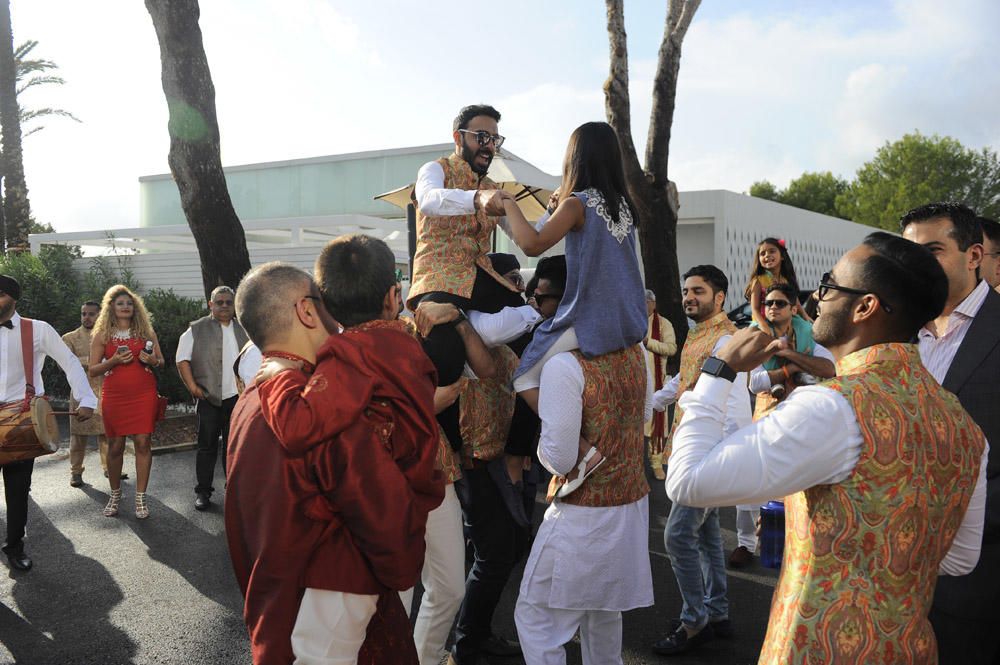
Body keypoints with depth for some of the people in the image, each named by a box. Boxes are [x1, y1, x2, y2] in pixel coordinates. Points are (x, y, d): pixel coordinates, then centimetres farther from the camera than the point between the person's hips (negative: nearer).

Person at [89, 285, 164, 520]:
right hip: (114, 396, 0)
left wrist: (152, 360, -11)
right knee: (115, 446, 5)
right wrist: (114, 360, -14)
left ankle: (141, 497, 4)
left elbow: (161, 361, 12)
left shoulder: (146, 331, 7)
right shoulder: (102, 335, 4)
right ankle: (115, 494, 22)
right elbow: (93, 370, 2)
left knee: (143, 443, -4)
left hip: (144, 395, 0)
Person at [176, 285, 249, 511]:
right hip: (209, 398, -3)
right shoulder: (197, 330, 1)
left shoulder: (243, 331, 11)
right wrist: (192, 387, -8)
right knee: (207, 445, 2)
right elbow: (182, 360, 0)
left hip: (237, 397, 3)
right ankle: (203, 491, 11)